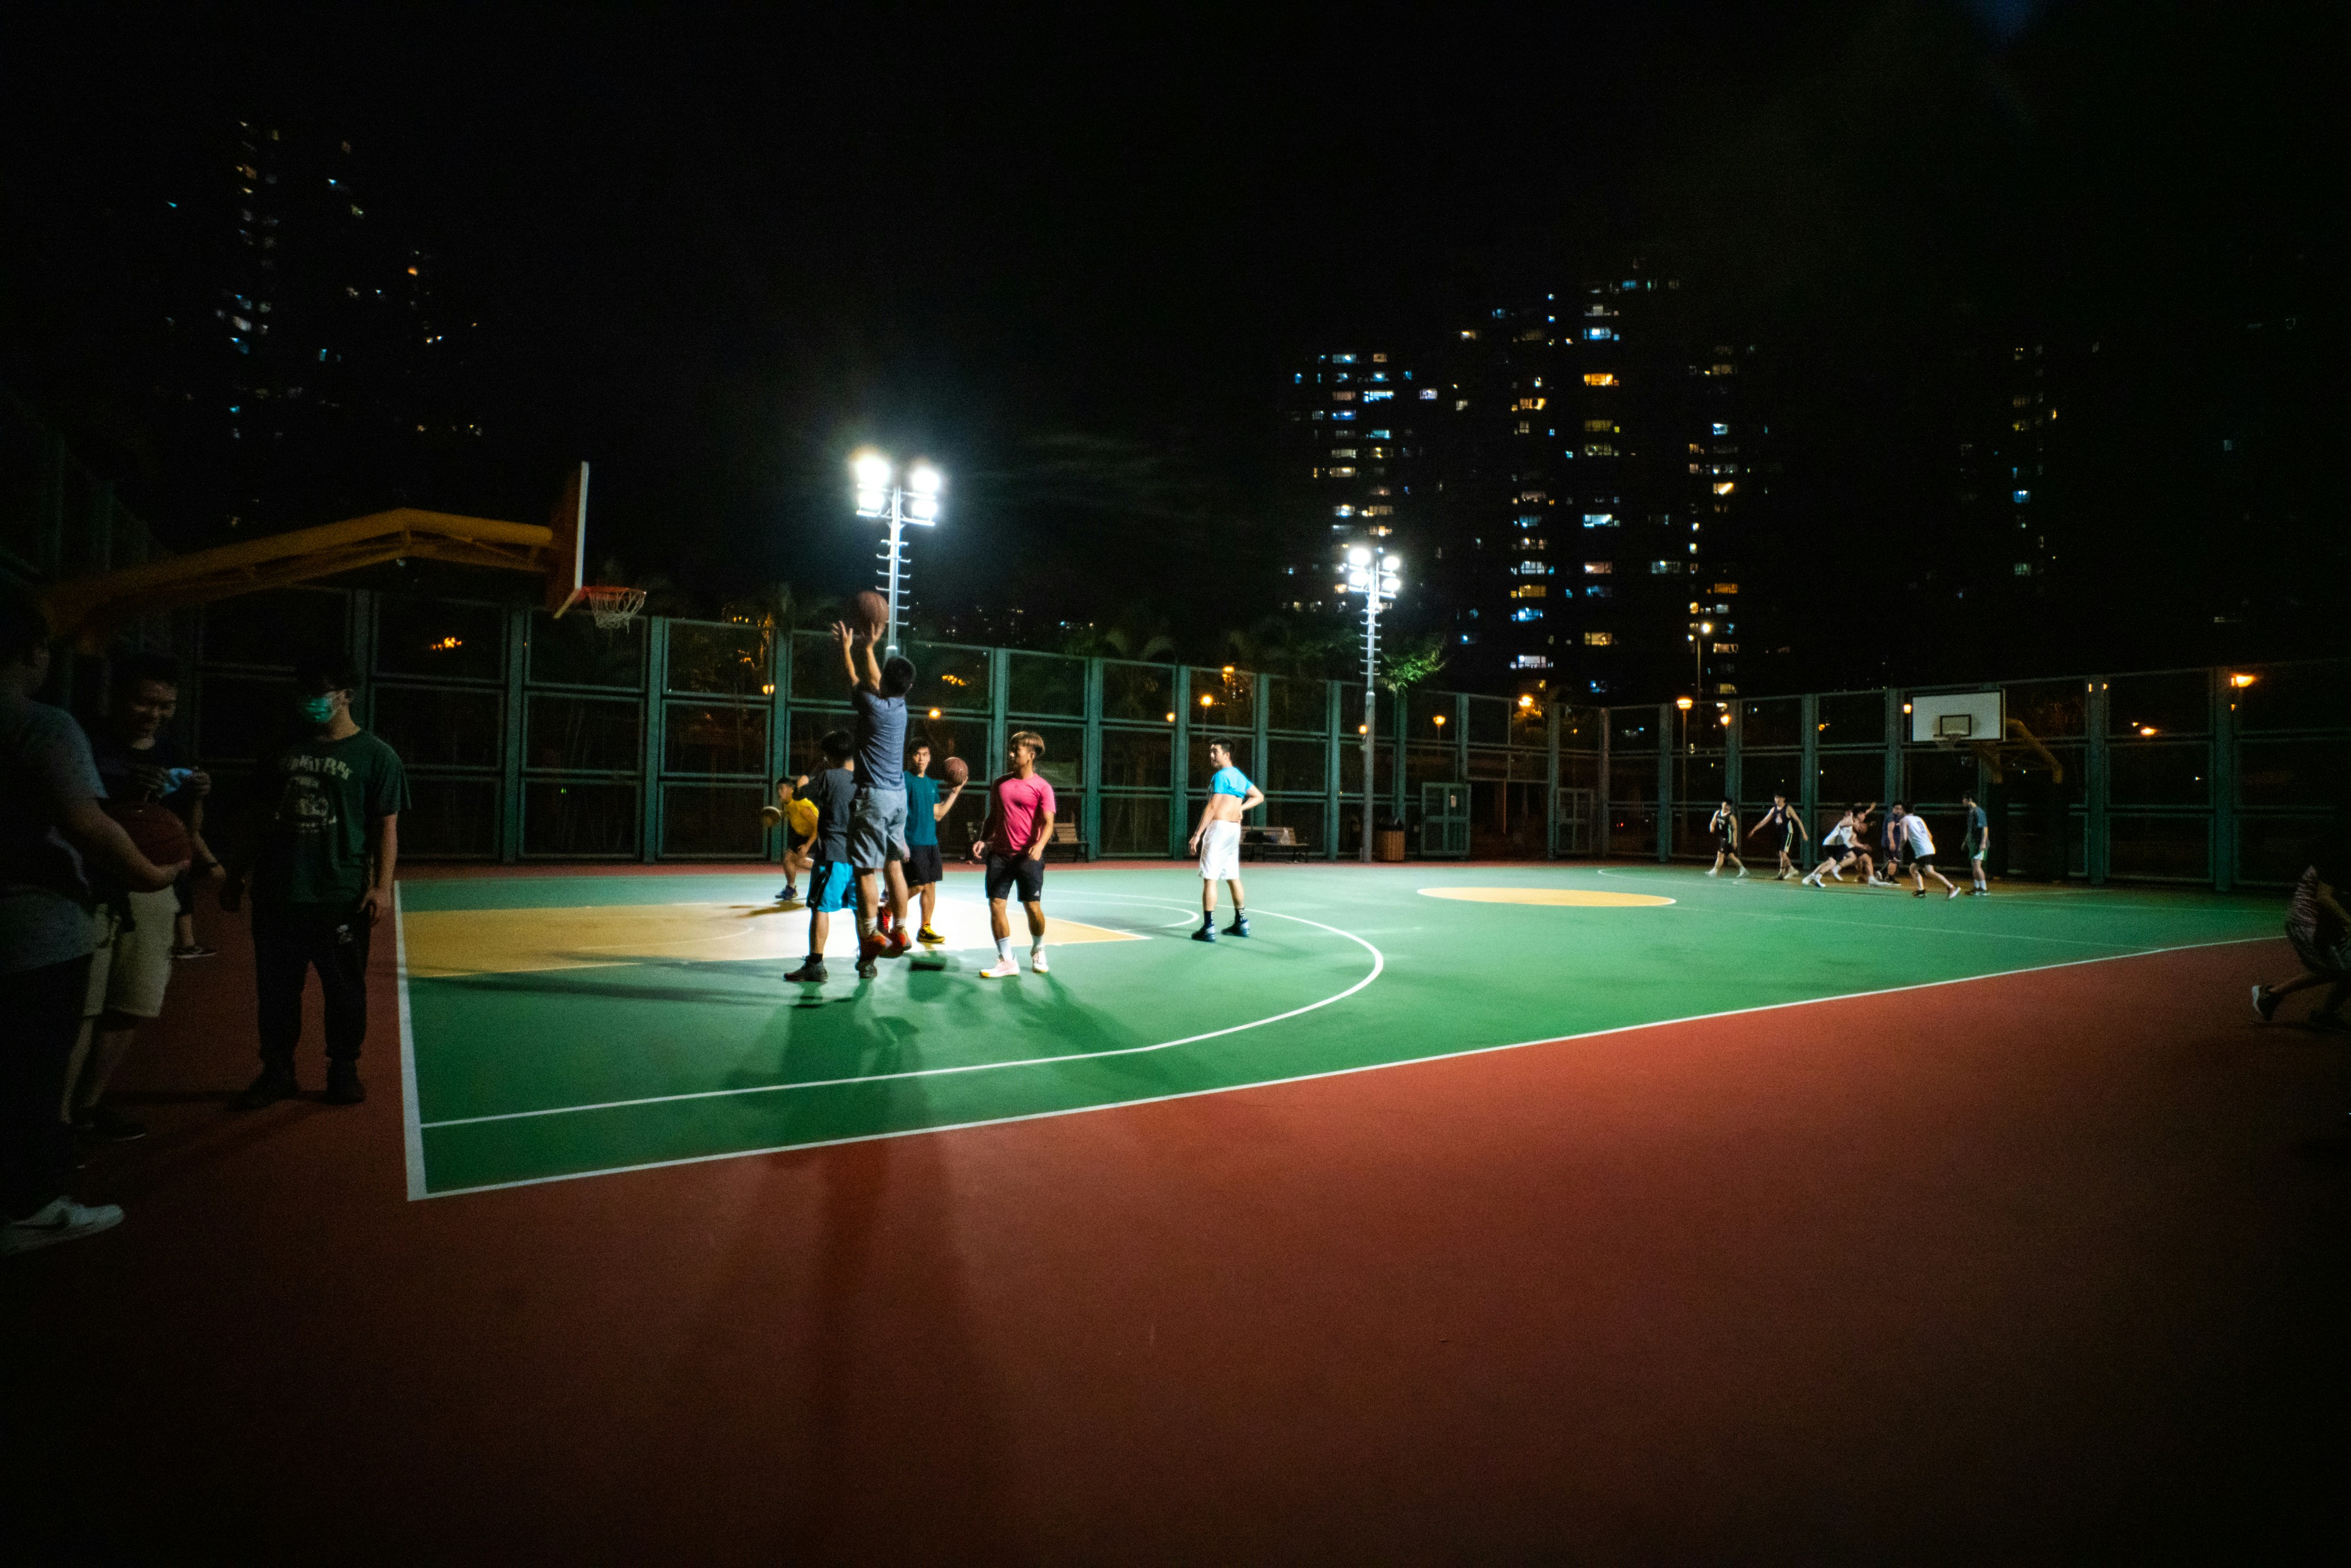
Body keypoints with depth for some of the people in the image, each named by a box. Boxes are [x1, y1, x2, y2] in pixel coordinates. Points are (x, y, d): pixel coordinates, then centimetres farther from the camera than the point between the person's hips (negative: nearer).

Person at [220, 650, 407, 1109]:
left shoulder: (376, 756, -3)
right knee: (276, 987, 11)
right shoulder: (286, 750, 11)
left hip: (341, 897, -4)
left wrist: (381, 886, -13)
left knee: (344, 988, 4)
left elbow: (386, 827, -5)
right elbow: (262, 817, 18)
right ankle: (277, 1072, 24)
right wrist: (240, 874, 16)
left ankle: (344, 1071, 19)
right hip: (278, 894, 5)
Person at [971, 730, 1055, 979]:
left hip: (1028, 856, -4)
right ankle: (1006, 961, 5)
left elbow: (1048, 822, -11)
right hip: (999, 854, 4)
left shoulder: (1042, 788, -4)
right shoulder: (1000, 783, 11)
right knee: (996, 905, -3)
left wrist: (1039, 845, -29)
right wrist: (982, 840, 2)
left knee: (1033, 907, -1)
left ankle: (1037, 951, 27)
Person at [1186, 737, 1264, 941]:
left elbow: (1212, 807, -17)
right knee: (1232, 877, 16)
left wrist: (1197, 834, -16)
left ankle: (1208, 928, -12)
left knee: (1209, 878, -8)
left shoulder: (1221, 775, -11)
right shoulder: (1240, 776, 15)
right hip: (1235, 829, 9)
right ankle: (1242, 924, 22)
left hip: (1219, 827, -9)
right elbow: (1259, 797, 26)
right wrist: (1241, 808, 12)